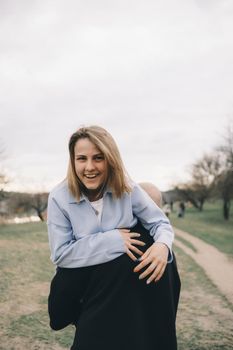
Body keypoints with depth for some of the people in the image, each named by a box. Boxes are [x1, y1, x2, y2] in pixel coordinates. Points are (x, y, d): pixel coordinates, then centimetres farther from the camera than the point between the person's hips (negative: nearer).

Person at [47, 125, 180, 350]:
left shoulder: (128, 189, -11)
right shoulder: (59, 198, -15)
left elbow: (160, 223, -6)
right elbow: (60, 254, -16)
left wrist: (162, 245, -31)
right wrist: (112, 239, -25)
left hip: (127, 277, 3)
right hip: (82, 279, -3)